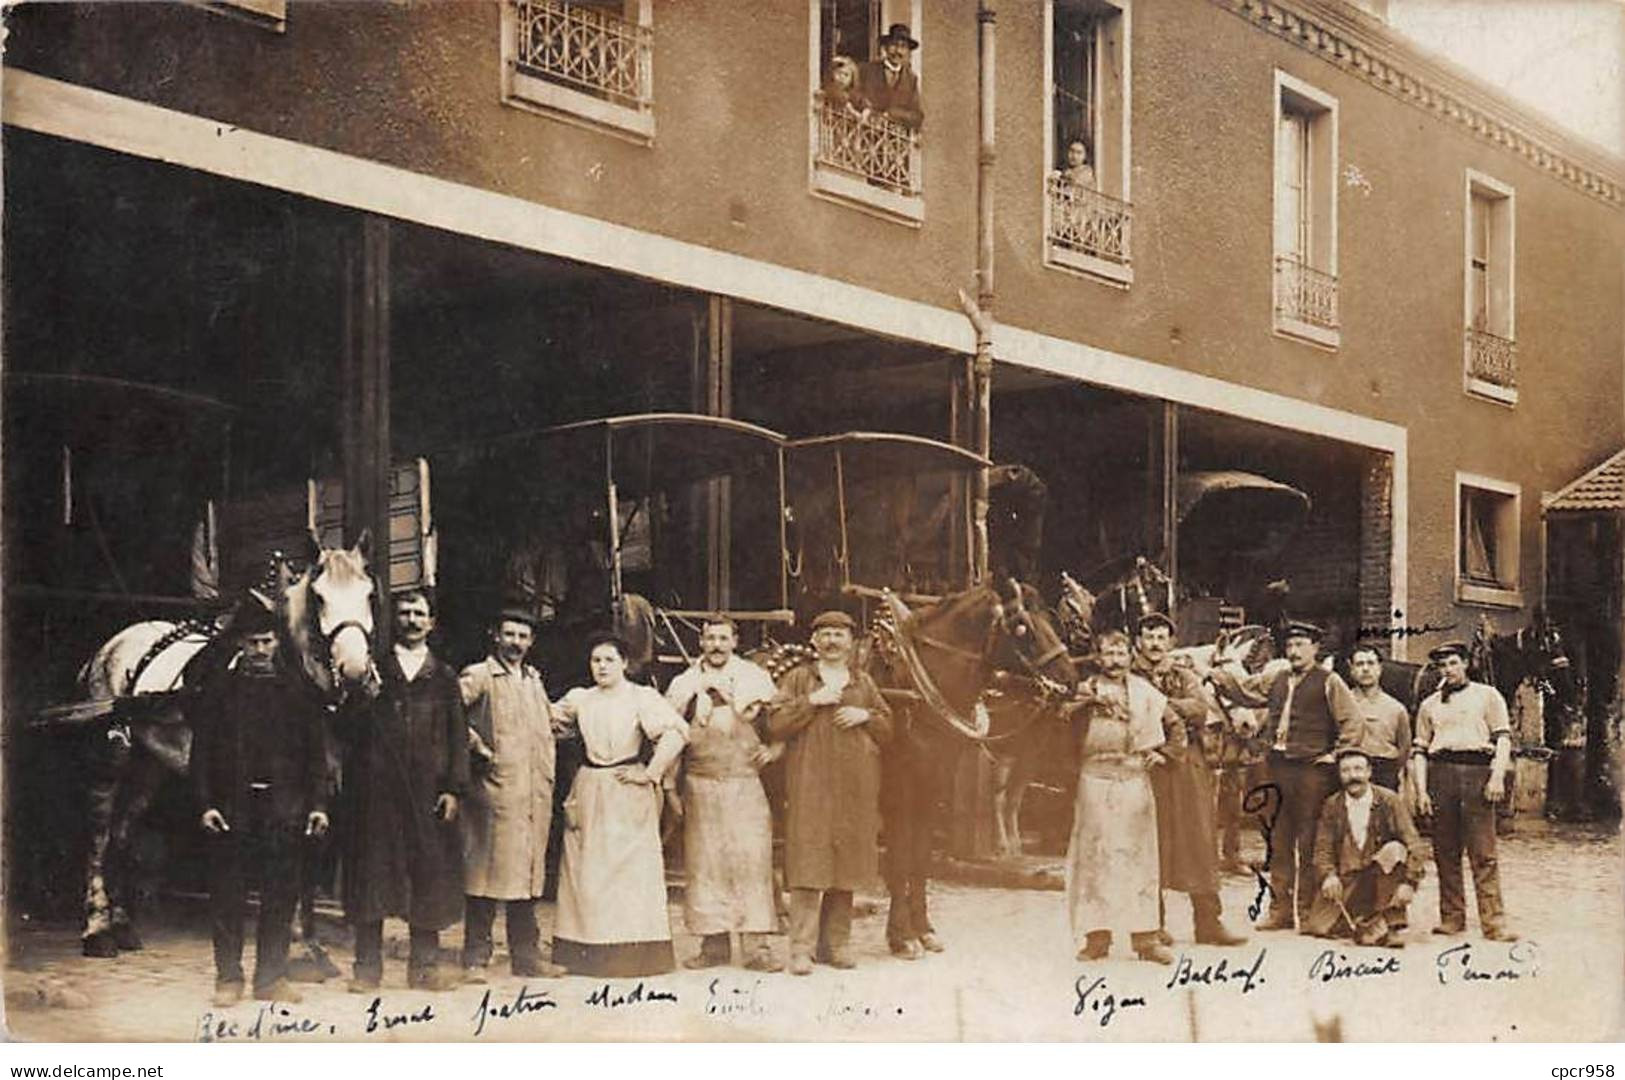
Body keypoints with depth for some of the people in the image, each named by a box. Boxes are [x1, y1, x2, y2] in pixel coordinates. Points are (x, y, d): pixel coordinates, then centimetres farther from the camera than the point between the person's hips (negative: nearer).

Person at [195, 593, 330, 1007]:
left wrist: (318, 803, 1)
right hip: (232, 809, -1)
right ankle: (228, 978, 11)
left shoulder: (298, 691, 10)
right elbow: (201, 752, 5)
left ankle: (271, 977, 11)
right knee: (226, 898, 2)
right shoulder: (220, 691, 7)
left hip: (283, 809, 1)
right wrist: (206, 804, -6)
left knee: (280, 895, 2)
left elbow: (316, 753, 10)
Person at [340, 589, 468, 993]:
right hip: (378, 788, -1)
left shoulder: (444, 676, 12)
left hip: (428, 789, 1)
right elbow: (347, 726, 6)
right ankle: (367, 966, 6)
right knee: (374, 872, 0)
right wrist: (360, 697, -12)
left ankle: (424, 965, 11)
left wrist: (454, 788, -1)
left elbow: (458, 736, 8)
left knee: (429, 874, 3)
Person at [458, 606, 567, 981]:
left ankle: (526, 956, 14)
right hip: (495, 788, -7)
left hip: (536, 793, 7)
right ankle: (475, 959, -2)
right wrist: (476, 746, -14)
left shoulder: (534, 680, 20)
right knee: (487, 871, -6)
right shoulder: (479, 676, -1)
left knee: (528, 873, 9)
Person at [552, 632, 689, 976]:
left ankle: (633, 953, -1)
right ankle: (591, 952, 7)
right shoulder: (579, 699, 10)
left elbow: (675, 733, -13)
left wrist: (650, 773, -12)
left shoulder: (642, 698, -4)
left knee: (631, 868, -4)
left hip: (629, 794, -4)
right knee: (586, 870, 3)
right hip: (589, 793, 4)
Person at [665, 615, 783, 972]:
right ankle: (714, 942, 8)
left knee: (751, 859, -7)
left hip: (746, 782, -1)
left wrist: (773, 749, -4)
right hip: (701, 785, 1)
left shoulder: (755, 677, 9)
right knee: (705, 862, 0)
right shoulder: (685, 683, 11)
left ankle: (758, 945, -7)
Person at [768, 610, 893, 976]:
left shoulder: (864, 683, 17)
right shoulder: (797, 679, 7)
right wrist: (812, 701, -11)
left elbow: (889, 728, 17)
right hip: (811, 785, -4)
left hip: (856, 787, 4)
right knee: (808, 865, -10)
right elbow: (775, 725, -3)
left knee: (846, 863, 5)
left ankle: (836, 942, 15)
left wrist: (865, 716, -1)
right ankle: (801, 949, -10)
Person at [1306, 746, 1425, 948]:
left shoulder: (1389, 801, -5)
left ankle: (1387, 922, -23)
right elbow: (1323, 848, 1)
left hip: (1384, 873, -2)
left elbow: (1413, 844, -12)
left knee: (1394, 850, -33)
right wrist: (1329, 876, -20)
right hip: (1347, 881, 2)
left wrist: (1409, 883, -25)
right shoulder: (1332, 806, 4)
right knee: (1319, 926, -17)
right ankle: (1362, 921, 15)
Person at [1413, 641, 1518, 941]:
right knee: (1445, 852, 3)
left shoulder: (1487, 695, 12)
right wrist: (1421, 791, 3)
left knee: (1483, 853, -8)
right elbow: (1420, 750, 15)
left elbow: (1503, 737, 4)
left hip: (1477, 772, -3)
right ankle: (1451, 917, 9)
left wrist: (1498, 777, -9)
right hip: (1440, 773, 3)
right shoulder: (1430, 705, 19)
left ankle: (1494, 922, -10)